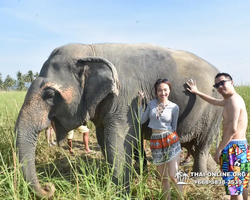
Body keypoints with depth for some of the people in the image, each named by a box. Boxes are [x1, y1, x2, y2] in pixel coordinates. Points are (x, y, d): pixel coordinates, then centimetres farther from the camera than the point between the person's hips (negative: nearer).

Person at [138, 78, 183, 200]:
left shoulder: (174, 107, -2)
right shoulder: (152, 104, 5)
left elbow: (174, 127, 6)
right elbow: (142, 120, 6)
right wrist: (140, 102, 4)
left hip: (170, 141, -3)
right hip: (156, 143, 3)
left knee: (173, 176, -6)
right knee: (163, 177, 10)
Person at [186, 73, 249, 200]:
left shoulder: (233, 100, -15)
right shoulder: (229, 100, 16)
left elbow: (233, 129, -22)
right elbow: (214, 101, 36)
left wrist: (219, 149, -18)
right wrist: (197, 92, 42)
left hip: (234, 147, -11)